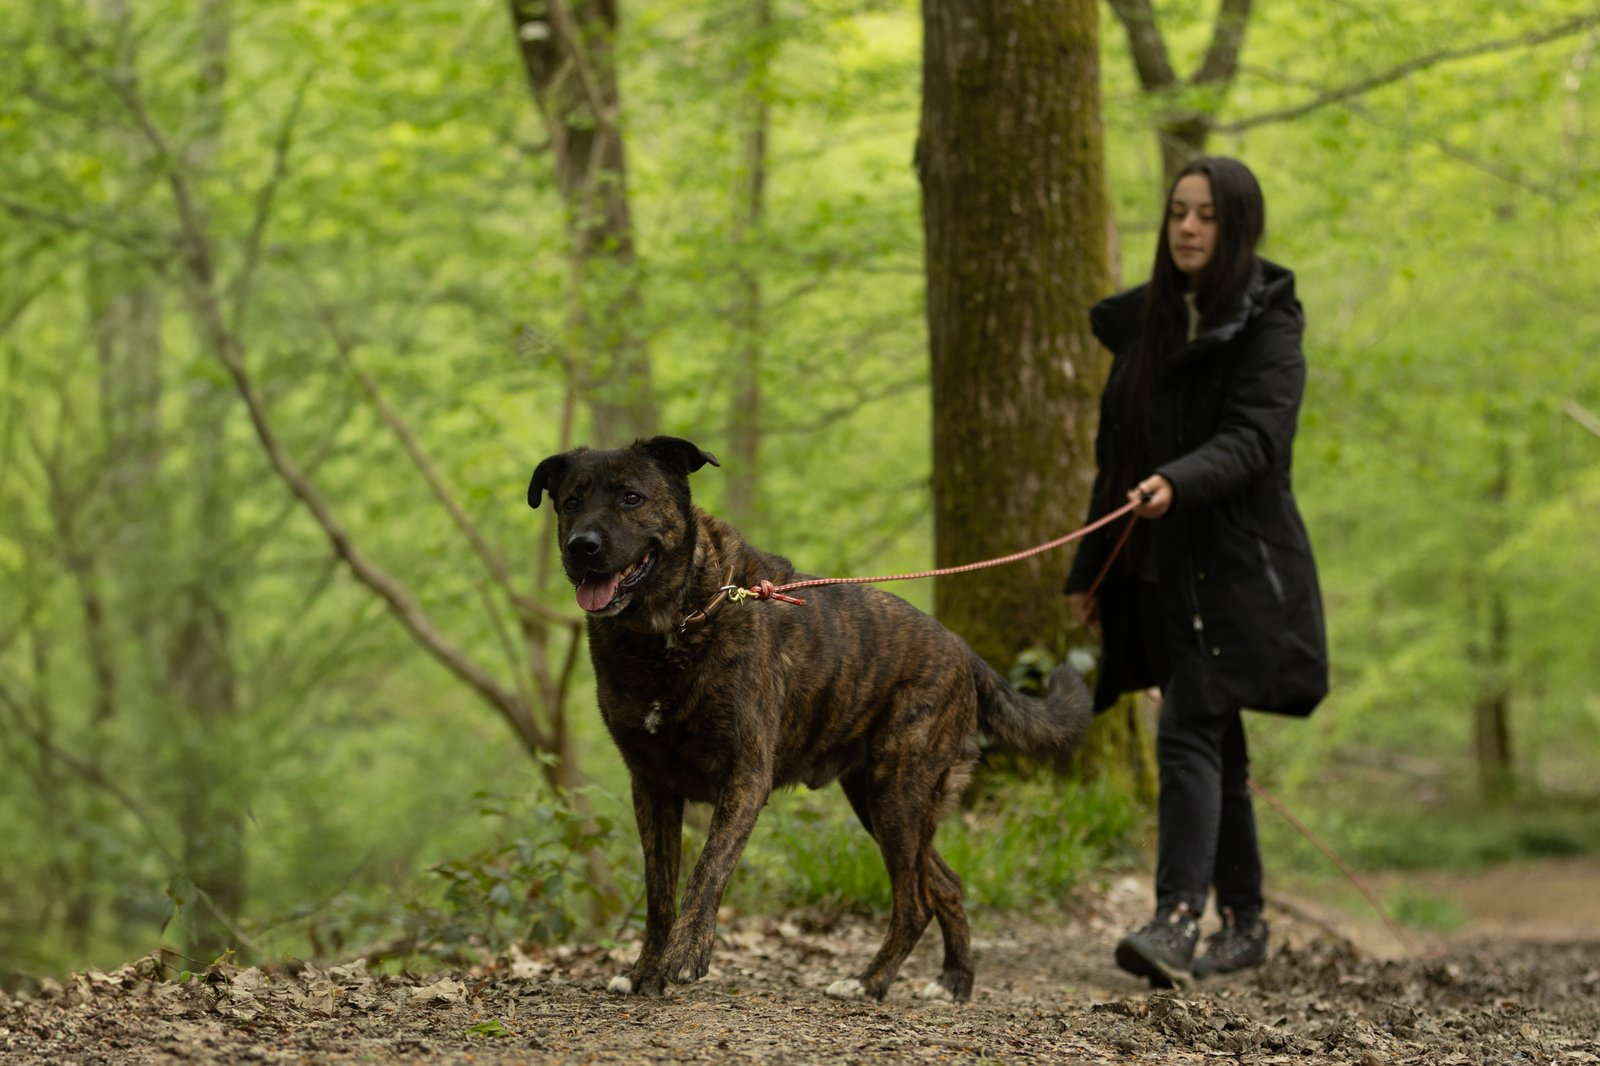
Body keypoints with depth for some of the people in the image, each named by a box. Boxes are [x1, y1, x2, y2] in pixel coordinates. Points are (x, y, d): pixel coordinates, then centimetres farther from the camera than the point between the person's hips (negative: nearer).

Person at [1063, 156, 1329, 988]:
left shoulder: (1268, 326, -5)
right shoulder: (1145, 324, 14)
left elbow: (1253, 439, -20)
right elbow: (1116, 454, 18)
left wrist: (1178, 483, -39)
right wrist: (1089, 572, 17)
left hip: (1234, 563, -7)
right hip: (1157, 567, 7)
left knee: (1189, 733, -18)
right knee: (1214, 742, 12)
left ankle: (1177, 921, -26)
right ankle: (1243, 920, 20)